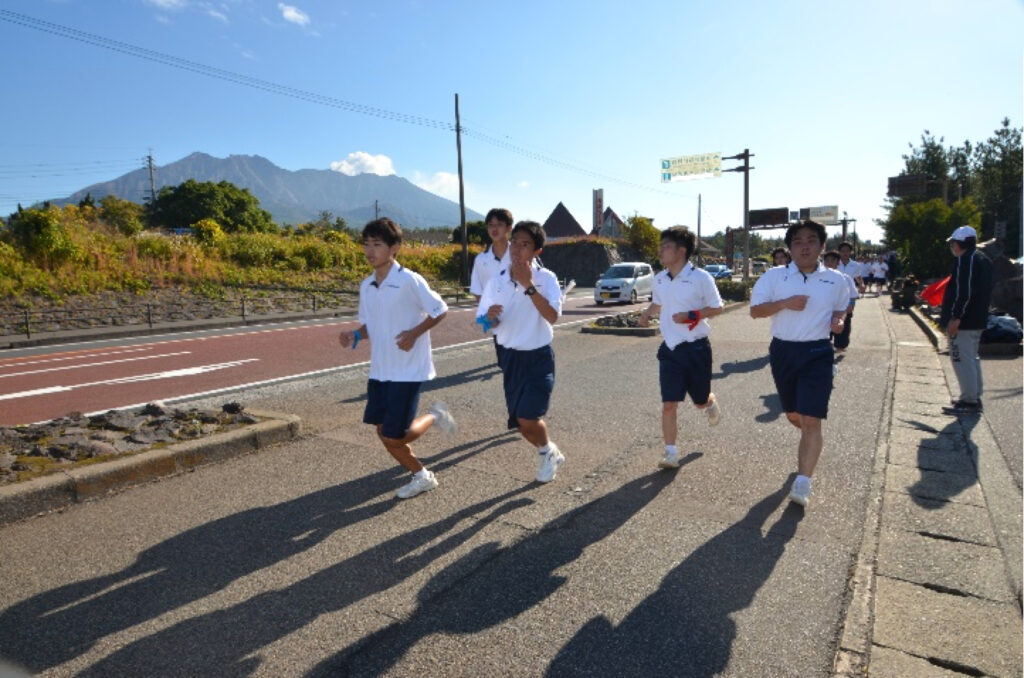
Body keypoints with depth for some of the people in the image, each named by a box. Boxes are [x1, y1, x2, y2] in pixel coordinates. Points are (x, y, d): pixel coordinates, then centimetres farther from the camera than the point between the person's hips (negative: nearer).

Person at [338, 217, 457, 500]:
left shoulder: (410, 281, -15)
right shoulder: (366, 287, 6)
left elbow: (440, 310, -8)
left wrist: (414, 333, -20)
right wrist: (355, 335, -6)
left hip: (408, 371, -7)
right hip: (379, 369, 7)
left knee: (395, 437, -6)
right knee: (383, 432, 10)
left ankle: (434, 416, 22)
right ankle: (421, 476, 30)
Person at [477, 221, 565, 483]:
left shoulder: (546, 278, -12)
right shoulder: (497, 282, -2)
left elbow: (552, 316, -26)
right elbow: (486, 324, 4)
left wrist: (529, 286, -28)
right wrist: (491, 317, -19)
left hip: (539, 357, -4)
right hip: (511, 357, 4)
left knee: (527, 418, -16)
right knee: (520, 423, 11)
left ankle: (547, 451, 19)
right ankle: (551, 455, 41)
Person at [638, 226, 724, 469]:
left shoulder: (700, 277, -13)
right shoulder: (659, 279, 3)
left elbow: (717, 307, -6)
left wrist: (691, 315, -21)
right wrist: (647, 312, -1)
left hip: (696, 348, -3)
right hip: (670, 349, 3)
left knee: (700, 401, 14)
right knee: (669, 404, -3)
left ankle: (712, 403, 52)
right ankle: (671, 453, 6)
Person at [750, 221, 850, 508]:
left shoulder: (835, 280, 3)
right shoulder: (775, 276, -1)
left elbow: (841, 307, 19)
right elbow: (755, 310, -3)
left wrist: (838, 320, -3)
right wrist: (785, 303, -18)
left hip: (818, 353, -1)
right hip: (783, 351, 2)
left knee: (811, 420, -11)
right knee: (793, 416, 18)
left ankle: (802, 483, -7)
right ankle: (810, 443, 53)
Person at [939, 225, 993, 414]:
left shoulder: (965, 260, -16)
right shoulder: (983, 260, 18)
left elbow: (964, 292, -24)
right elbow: (986, 291, 23)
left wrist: (956, 317, -24)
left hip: (964, 321, -11)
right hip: (978, 320, 11)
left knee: (962, 359, -7)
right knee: (972, 358, 18)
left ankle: (969, 401, -5)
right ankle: (974, 398, 25)